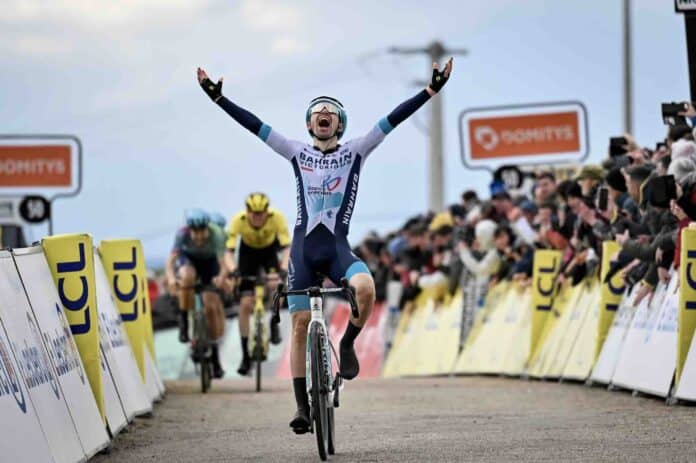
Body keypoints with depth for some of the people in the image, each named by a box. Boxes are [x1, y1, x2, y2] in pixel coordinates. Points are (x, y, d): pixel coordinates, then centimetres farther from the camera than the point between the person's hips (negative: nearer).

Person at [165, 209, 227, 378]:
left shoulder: (216, 234, -33)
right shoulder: (182, 234, -32)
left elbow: (223, 261, -40)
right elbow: (171, 260, -38)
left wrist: (222, 276, -61)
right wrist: (171, 278, -57)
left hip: (210, 262, 0)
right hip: (188, 258, 0)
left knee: (211, 305, -9)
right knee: (187, 276, -36)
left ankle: (215, 356, 4)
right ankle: (183, 323, -19)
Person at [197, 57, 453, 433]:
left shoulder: (355, 152, 6)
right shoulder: (297, 153, 9)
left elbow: (393, 120, -2)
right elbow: (253, 124, 5)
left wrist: (431, 91, -9)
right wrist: (218, 98, -1)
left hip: (338, 247, -1)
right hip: (304, 247, 1)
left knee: (365, 288, -32)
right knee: (300, 323, -2)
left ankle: (348, 344, -3)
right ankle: (303, 406, 4)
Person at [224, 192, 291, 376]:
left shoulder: (277, 218, -33)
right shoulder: (238, 221, -32)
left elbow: (287, 248, -37)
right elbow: (229, 252, -34)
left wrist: (284, 269, -55)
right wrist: (232, 270, -55)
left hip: (270, 251, 0)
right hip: (248, 252, 0)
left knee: (275, 285, -30)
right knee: (245, 304, -8)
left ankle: (274, 322, 1)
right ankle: (245, 356, 1)